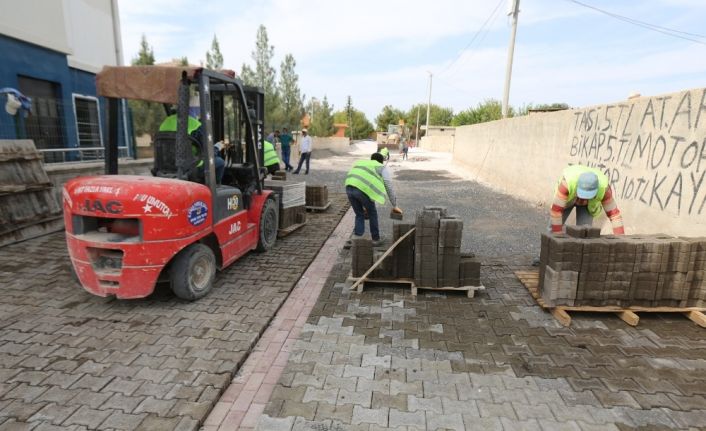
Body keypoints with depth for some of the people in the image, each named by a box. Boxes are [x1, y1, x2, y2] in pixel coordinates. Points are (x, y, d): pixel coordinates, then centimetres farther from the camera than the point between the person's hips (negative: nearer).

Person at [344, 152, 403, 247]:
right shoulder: (382, 168, 22)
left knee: (359, 215, 23)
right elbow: (389, 188, 20)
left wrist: (363, 205, 47)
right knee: (372, 213, 19)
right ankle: (376, 239, 31)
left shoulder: (361, 163, 38)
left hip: (349, 188, 5)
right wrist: (394, 206, 30)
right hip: (363, 190, -5)